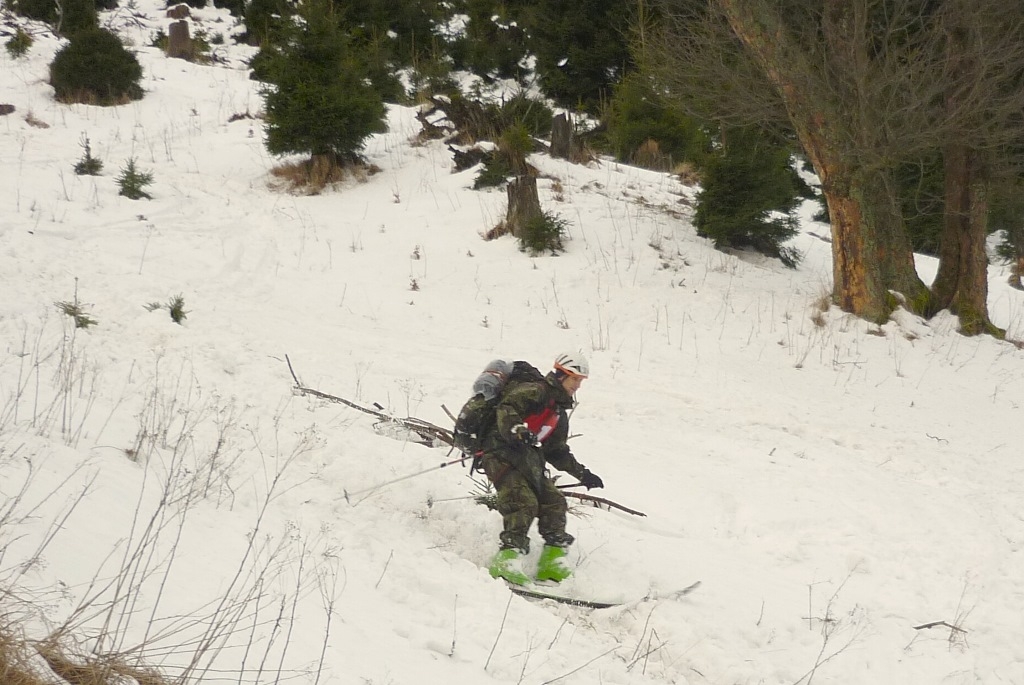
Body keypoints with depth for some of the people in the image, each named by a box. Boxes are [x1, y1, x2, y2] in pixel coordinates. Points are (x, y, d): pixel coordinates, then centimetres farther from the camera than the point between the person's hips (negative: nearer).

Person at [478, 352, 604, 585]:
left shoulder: (560, 413, 26)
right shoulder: (535, 391, -2)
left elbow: (558, 452, 32)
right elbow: (506, 409, -17)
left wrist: (582, 474, 26)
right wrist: (517, 431, -36)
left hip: (530, 463, 9)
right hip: (503, 456, -9)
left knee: (554, 502, 0)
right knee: (523, 502, -25)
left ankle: (552, 562, 3)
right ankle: (507, 560, -33)